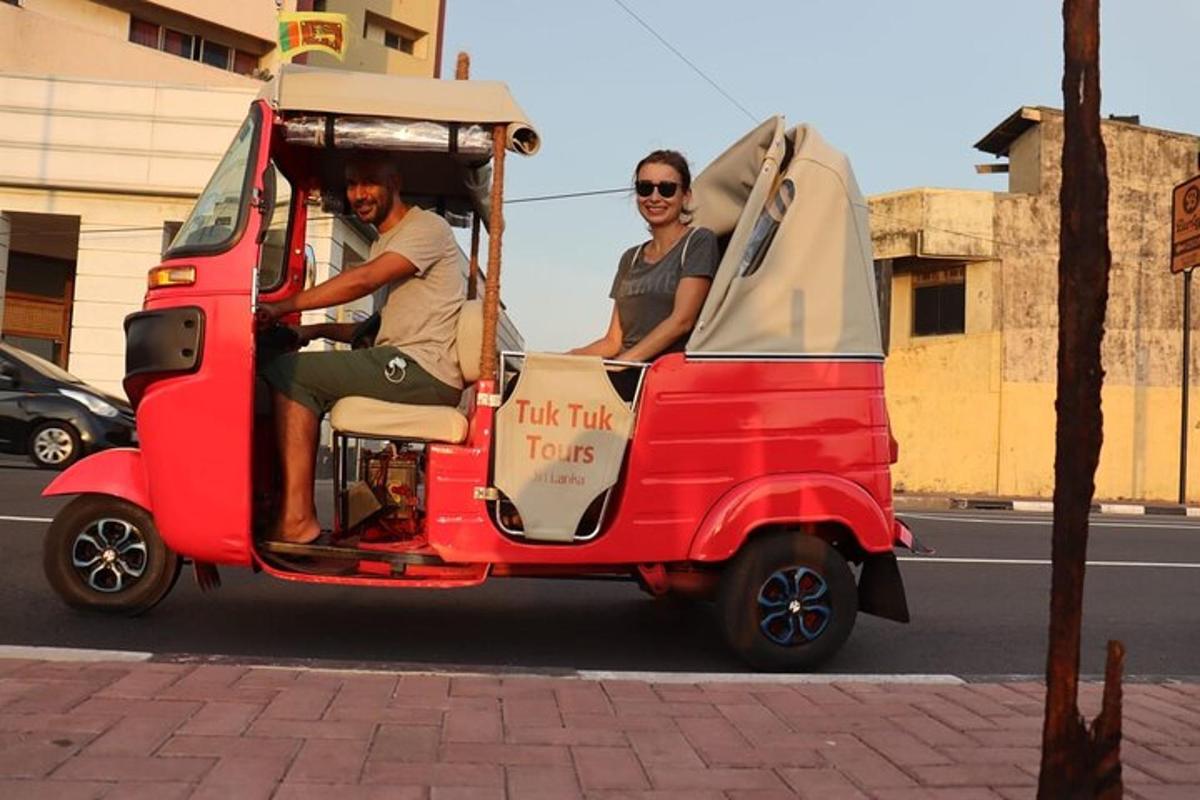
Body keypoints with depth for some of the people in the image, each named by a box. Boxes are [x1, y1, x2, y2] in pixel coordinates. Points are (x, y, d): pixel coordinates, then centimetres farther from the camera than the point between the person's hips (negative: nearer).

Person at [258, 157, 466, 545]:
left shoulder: (428, 227, -4)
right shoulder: (384, 244, 26)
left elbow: (364, 280, -18)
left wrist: (282, 306, -18)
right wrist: (319, 330, 13)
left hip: (424, 370, -10)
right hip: (404, 367, 10)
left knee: (288, 373, -17)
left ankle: (297, 519, -21)